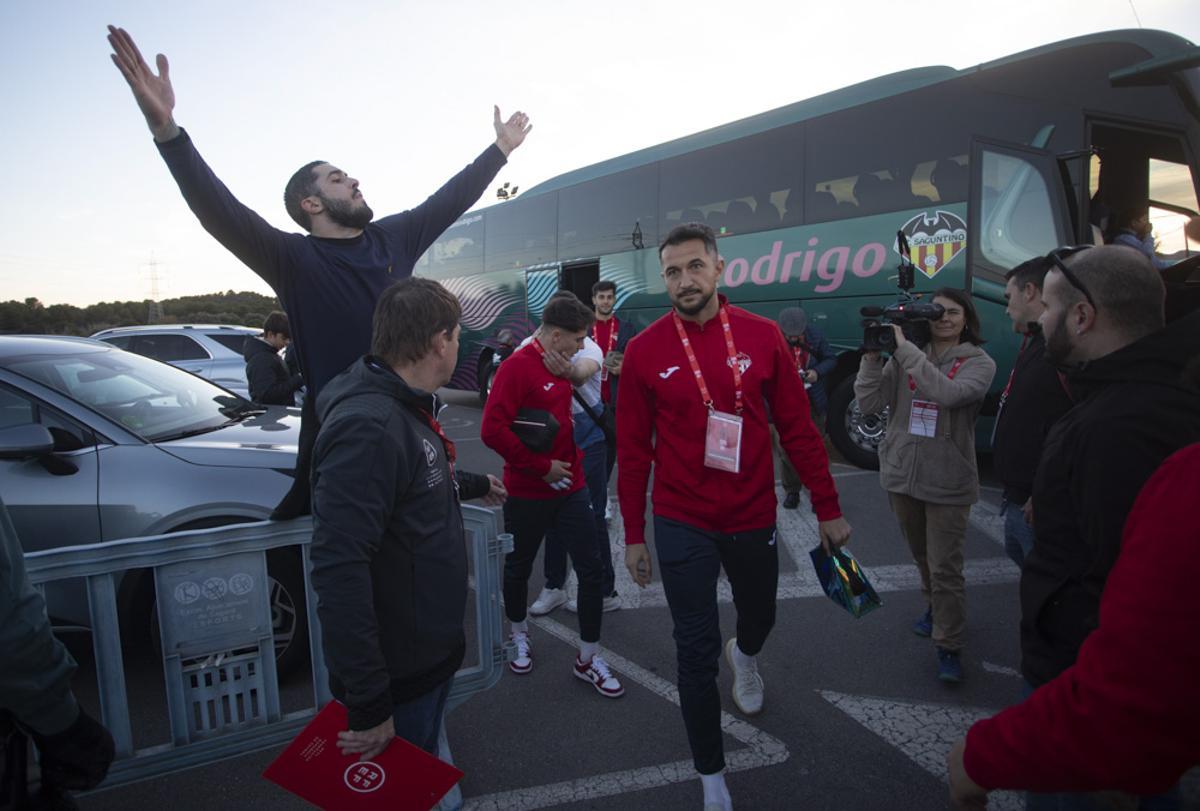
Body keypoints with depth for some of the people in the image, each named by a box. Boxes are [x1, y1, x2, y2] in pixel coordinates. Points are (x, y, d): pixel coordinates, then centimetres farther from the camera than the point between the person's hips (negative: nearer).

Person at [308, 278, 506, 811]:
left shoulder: (405, 408, 4)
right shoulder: (367, 427, -29)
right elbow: (340, 572, -34)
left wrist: (474, 485, 40)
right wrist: (368, 704, -30)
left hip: (427, 654, 9)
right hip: (396, 679, -9)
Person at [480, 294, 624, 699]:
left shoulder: (566, 368, 6)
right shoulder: (518, 365, -16)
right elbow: (493, 430, -24)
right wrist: (541, 467, -18)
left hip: (570, 489, 6)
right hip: (528, 494, -6)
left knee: (591, 569, 5)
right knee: (518, 568, 15)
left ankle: (589, 658, 20)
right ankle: (519, 634, 42)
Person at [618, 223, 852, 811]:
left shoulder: (762, 337, -6)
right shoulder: (644, 351, -8)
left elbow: (797, 428, 0)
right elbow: (633, 449, -2)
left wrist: (827, 508, 2)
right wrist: (633, 535, 1)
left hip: (753, 519, 2)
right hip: (682, 526, -2)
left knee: (759, 616, 25)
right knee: (695, 653, 5)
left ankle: (743, 655, 63)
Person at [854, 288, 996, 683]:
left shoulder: (979, 363, -6)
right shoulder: (905, 357, 1)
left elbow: (947, 393, -27)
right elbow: (870, 404, -6)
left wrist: (904, 348, -24)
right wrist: (872, 358, -16)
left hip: (948, 482, -3)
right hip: (901, 474, 4)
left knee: (945, 568, -1)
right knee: (922, 556, 22)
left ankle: (949, 647, 12)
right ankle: (935, 608, 45)